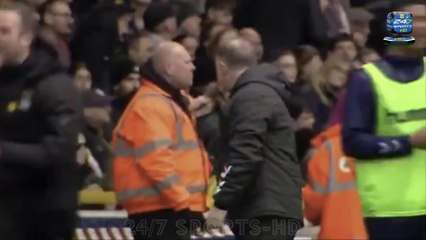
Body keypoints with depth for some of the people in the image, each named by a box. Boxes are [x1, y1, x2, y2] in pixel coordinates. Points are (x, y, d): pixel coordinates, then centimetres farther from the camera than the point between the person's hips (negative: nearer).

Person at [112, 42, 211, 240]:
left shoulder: (168, 102, 22)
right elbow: (155, 160, -22)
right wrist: (182, 201, -23)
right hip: (159, 211, -11)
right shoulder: (150, 105, -12)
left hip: (170, 209, 11)